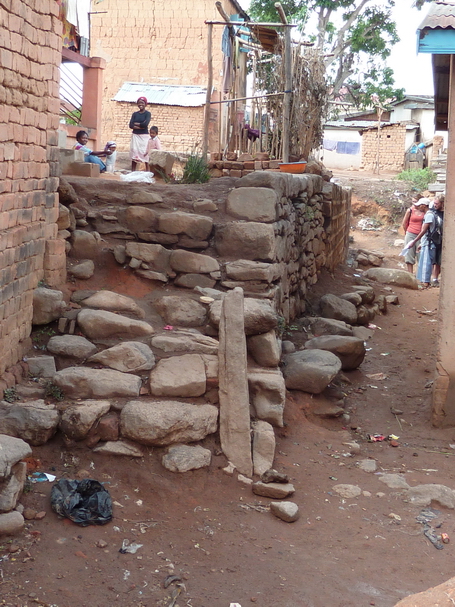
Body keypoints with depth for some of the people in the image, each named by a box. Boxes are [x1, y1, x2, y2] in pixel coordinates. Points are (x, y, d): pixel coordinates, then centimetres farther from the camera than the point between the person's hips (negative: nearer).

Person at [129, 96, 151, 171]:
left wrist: (136, 124, -4)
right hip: (135, 135, 4)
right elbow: (131, 125, -1)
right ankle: (133, 172, 6)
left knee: (145, 153, -7)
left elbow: (145, 124, -16)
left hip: (144, 136, -4)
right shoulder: (135, 114, 11)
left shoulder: (147, 114, 0)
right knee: (134, 154, 2)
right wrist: (140, 126, -12)